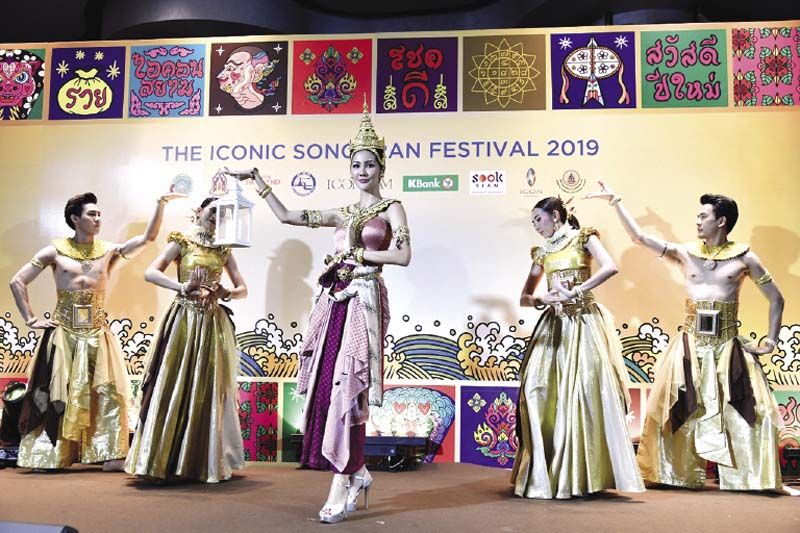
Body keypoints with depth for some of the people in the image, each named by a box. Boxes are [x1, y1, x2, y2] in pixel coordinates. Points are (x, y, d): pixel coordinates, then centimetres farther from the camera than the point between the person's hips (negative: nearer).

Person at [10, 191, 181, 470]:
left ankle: (111, 455, 1)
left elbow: (148, 237, -3)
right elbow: (17, 282, 4)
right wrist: (31, 319, -2)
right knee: (56, 394, 5)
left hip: (97, 334, 2)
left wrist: (161, 204, -13)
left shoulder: (108, 251, 5)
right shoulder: (55, 251, 0)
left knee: (108, 391, -4)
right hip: (63, 333, -1)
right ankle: (46, 456, 17)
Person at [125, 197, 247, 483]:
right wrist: (183, 287, -22)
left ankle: (208, 462, 13)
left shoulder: (223, 250, 14)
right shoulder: (182, 241, 3)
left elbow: (243, 289, 13)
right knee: (174, 389, -5)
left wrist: (225, 293, -8)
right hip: (184, 321, -3)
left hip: (213, 324, 4)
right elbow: (151, 272, -10)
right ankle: (163, 461, 2)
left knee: (211, 393, 4)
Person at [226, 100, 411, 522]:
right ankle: (358, 474, 19)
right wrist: (257, 179, 18)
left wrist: (356, 252, -6)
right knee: (327, 386, 3)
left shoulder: (392, 209, 5)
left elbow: (403, 256, -9)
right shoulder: (342, 213, 18)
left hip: (364, 300, -5)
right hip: (335, 301, 5)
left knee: (345, 388, -10)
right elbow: (286, 216, 18)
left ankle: (343, 486, -3)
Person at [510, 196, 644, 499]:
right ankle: (545, 472, -3)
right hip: (554, 324, 4)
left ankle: (584, 474, -4)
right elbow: (524, 298, 16)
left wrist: (574, 291, -19)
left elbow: (610, 267, -14)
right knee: (539, 389, -9)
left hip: (584, 321, -4)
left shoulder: (583, 238, 4)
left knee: (585, 389, -12)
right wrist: (541, 299, -6)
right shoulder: (542, 253, 17)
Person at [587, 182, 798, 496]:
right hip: (691, 343, 2)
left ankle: (760, 479, 12)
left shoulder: (743, 257, 1)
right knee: (680, 411, 4)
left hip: (728, 345, -1)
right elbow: (639, 236, -1)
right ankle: (680, 476, 17)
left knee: (745, 411, -2)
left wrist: (771, 340, -1)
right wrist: (615, 201, -4)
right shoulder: (685, 253, 4)